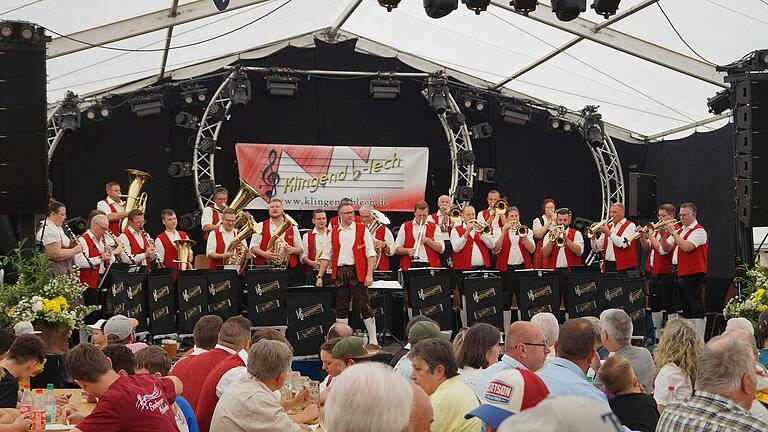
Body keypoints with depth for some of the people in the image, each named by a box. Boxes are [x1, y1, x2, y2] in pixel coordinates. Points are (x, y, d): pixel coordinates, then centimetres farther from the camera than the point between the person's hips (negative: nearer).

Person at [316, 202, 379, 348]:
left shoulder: (362, 229, 1)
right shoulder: (334, 233, 11)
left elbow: (370, 253, -3)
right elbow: (326, 256, 12)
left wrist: (369, 274, -11)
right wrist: (320, 276, 7)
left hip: (357, 272, -3)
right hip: (339, 273, 3)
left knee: (363, 307, -4)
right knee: (341, 308, 7)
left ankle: (373, 341, 1)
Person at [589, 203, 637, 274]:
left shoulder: (630, 226, -1)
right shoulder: (608, 227, 16)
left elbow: (623, 244, -18)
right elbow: (596, 248, 13)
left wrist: (608, 232, -16)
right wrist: (593, 236, -5)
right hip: (607, 266, 5)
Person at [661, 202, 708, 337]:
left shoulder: (699, 231, -8)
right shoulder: (679, 230, 18)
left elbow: (686, 247, -23)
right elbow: (667, 248, 16)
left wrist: (673, 233, -15)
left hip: (693, 274, -9)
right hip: (678, 273, 9)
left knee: (696, 309, -8)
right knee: (686, 309, 13)